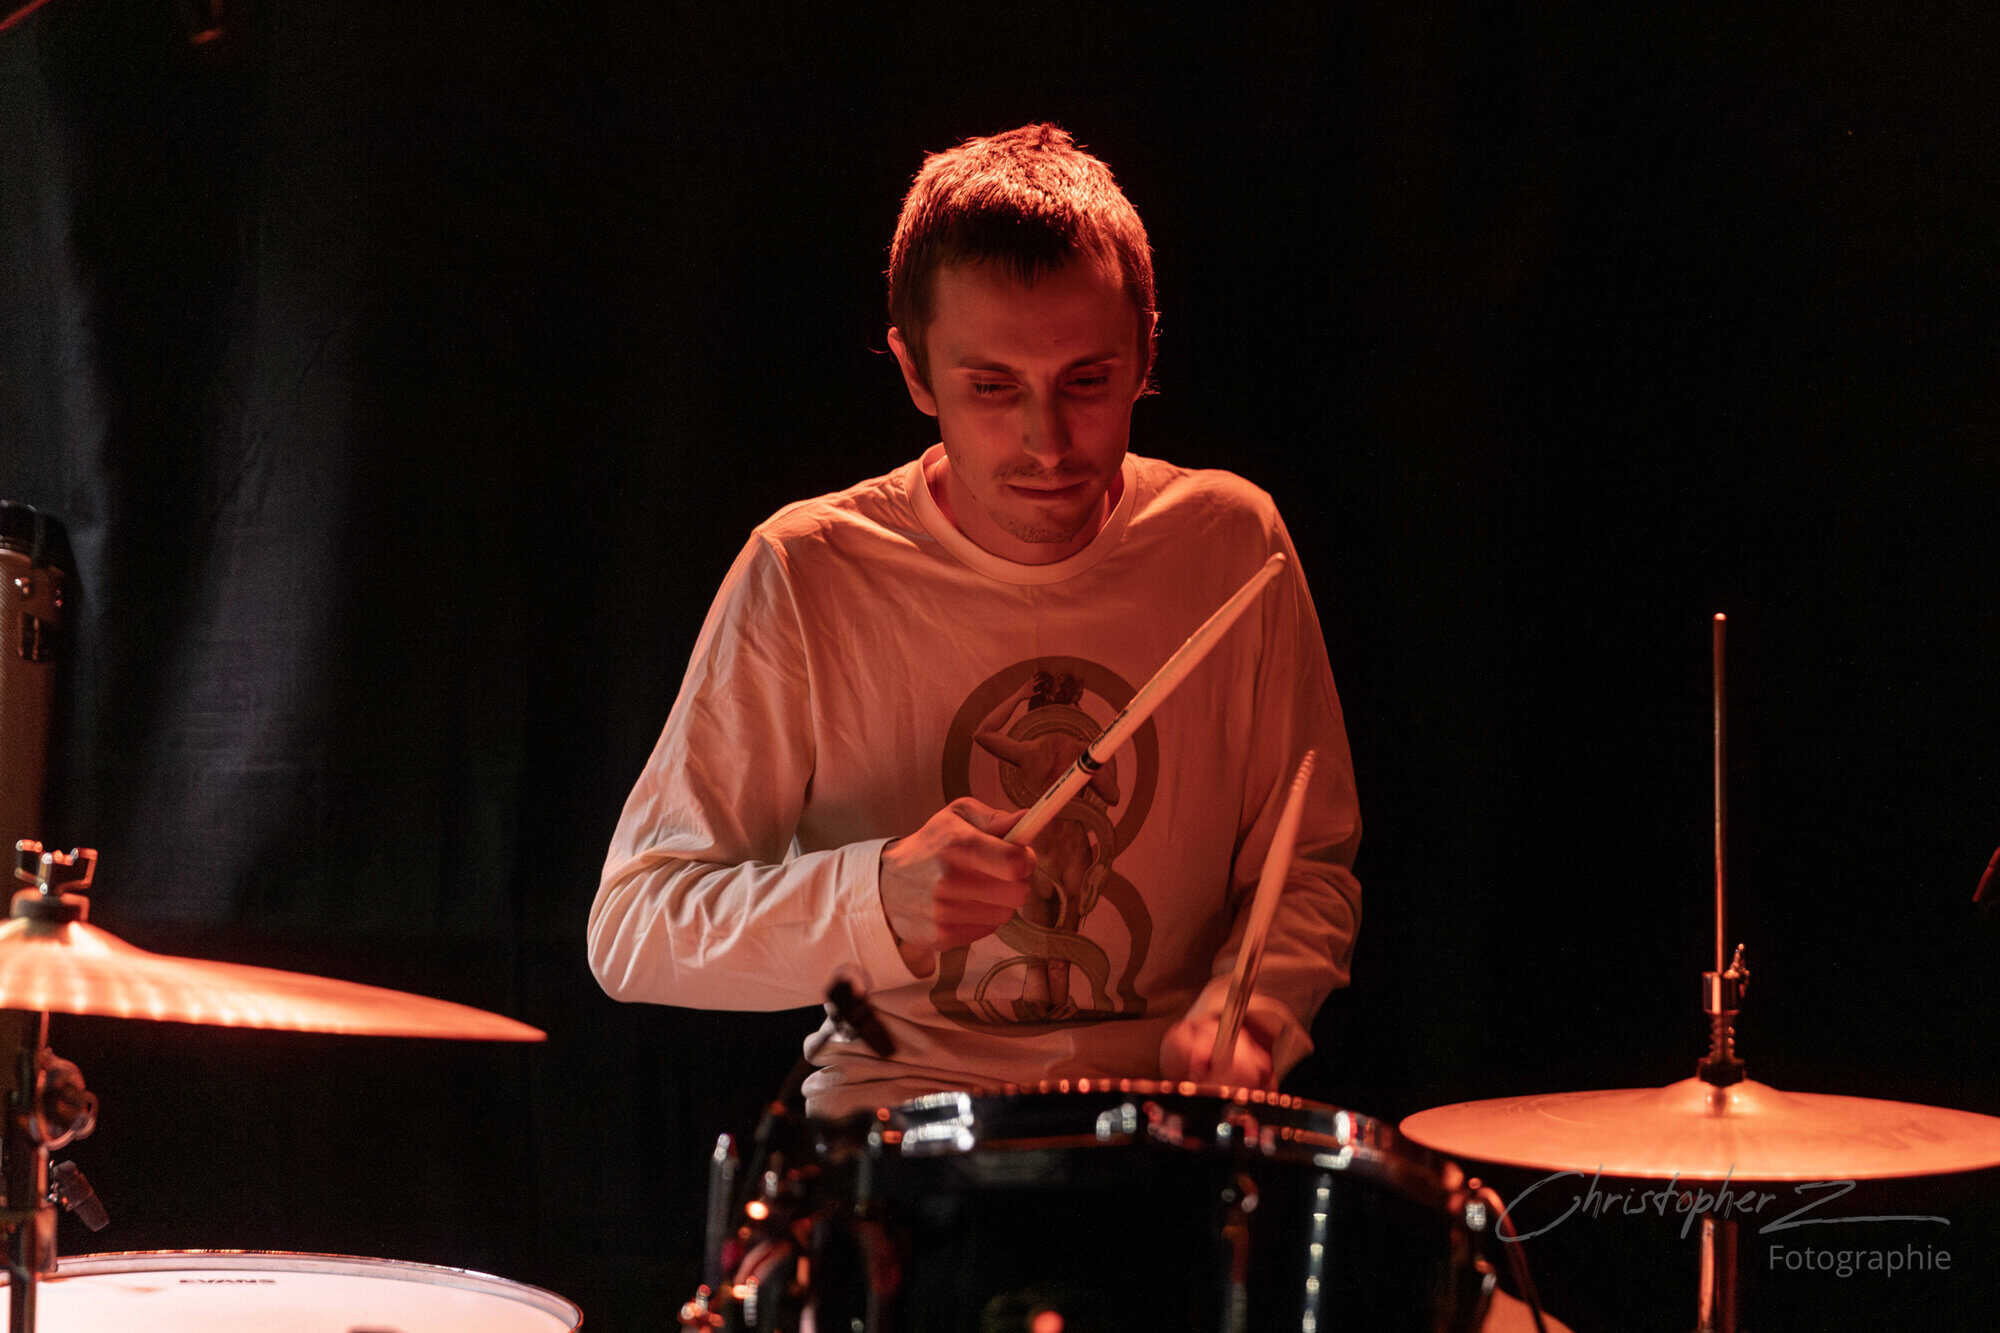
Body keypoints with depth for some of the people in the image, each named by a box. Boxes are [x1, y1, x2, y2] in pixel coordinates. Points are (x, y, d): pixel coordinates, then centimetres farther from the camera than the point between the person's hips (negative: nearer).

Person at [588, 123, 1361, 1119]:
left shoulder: (1229, 543, -2)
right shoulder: (806, 577, -9)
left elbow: (1308, 868, 7)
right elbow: (632, 933, -9)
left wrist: (1244, 1016, -15)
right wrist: (878, 895, -26)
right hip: (898, 1106, -2)